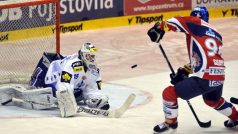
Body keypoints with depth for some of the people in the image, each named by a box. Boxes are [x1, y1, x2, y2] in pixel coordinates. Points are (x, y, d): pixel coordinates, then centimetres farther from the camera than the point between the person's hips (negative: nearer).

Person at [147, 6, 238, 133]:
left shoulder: (197, 24, 1)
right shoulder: (216, 35, 22)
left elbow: (181, 22, -19)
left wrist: (160, 27, -19)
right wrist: (185, 71, 22)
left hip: (204, 78, -8)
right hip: (219, 77, 8)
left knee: (169, 93, 4)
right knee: (213, 100, 40)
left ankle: (170, 122, 20)